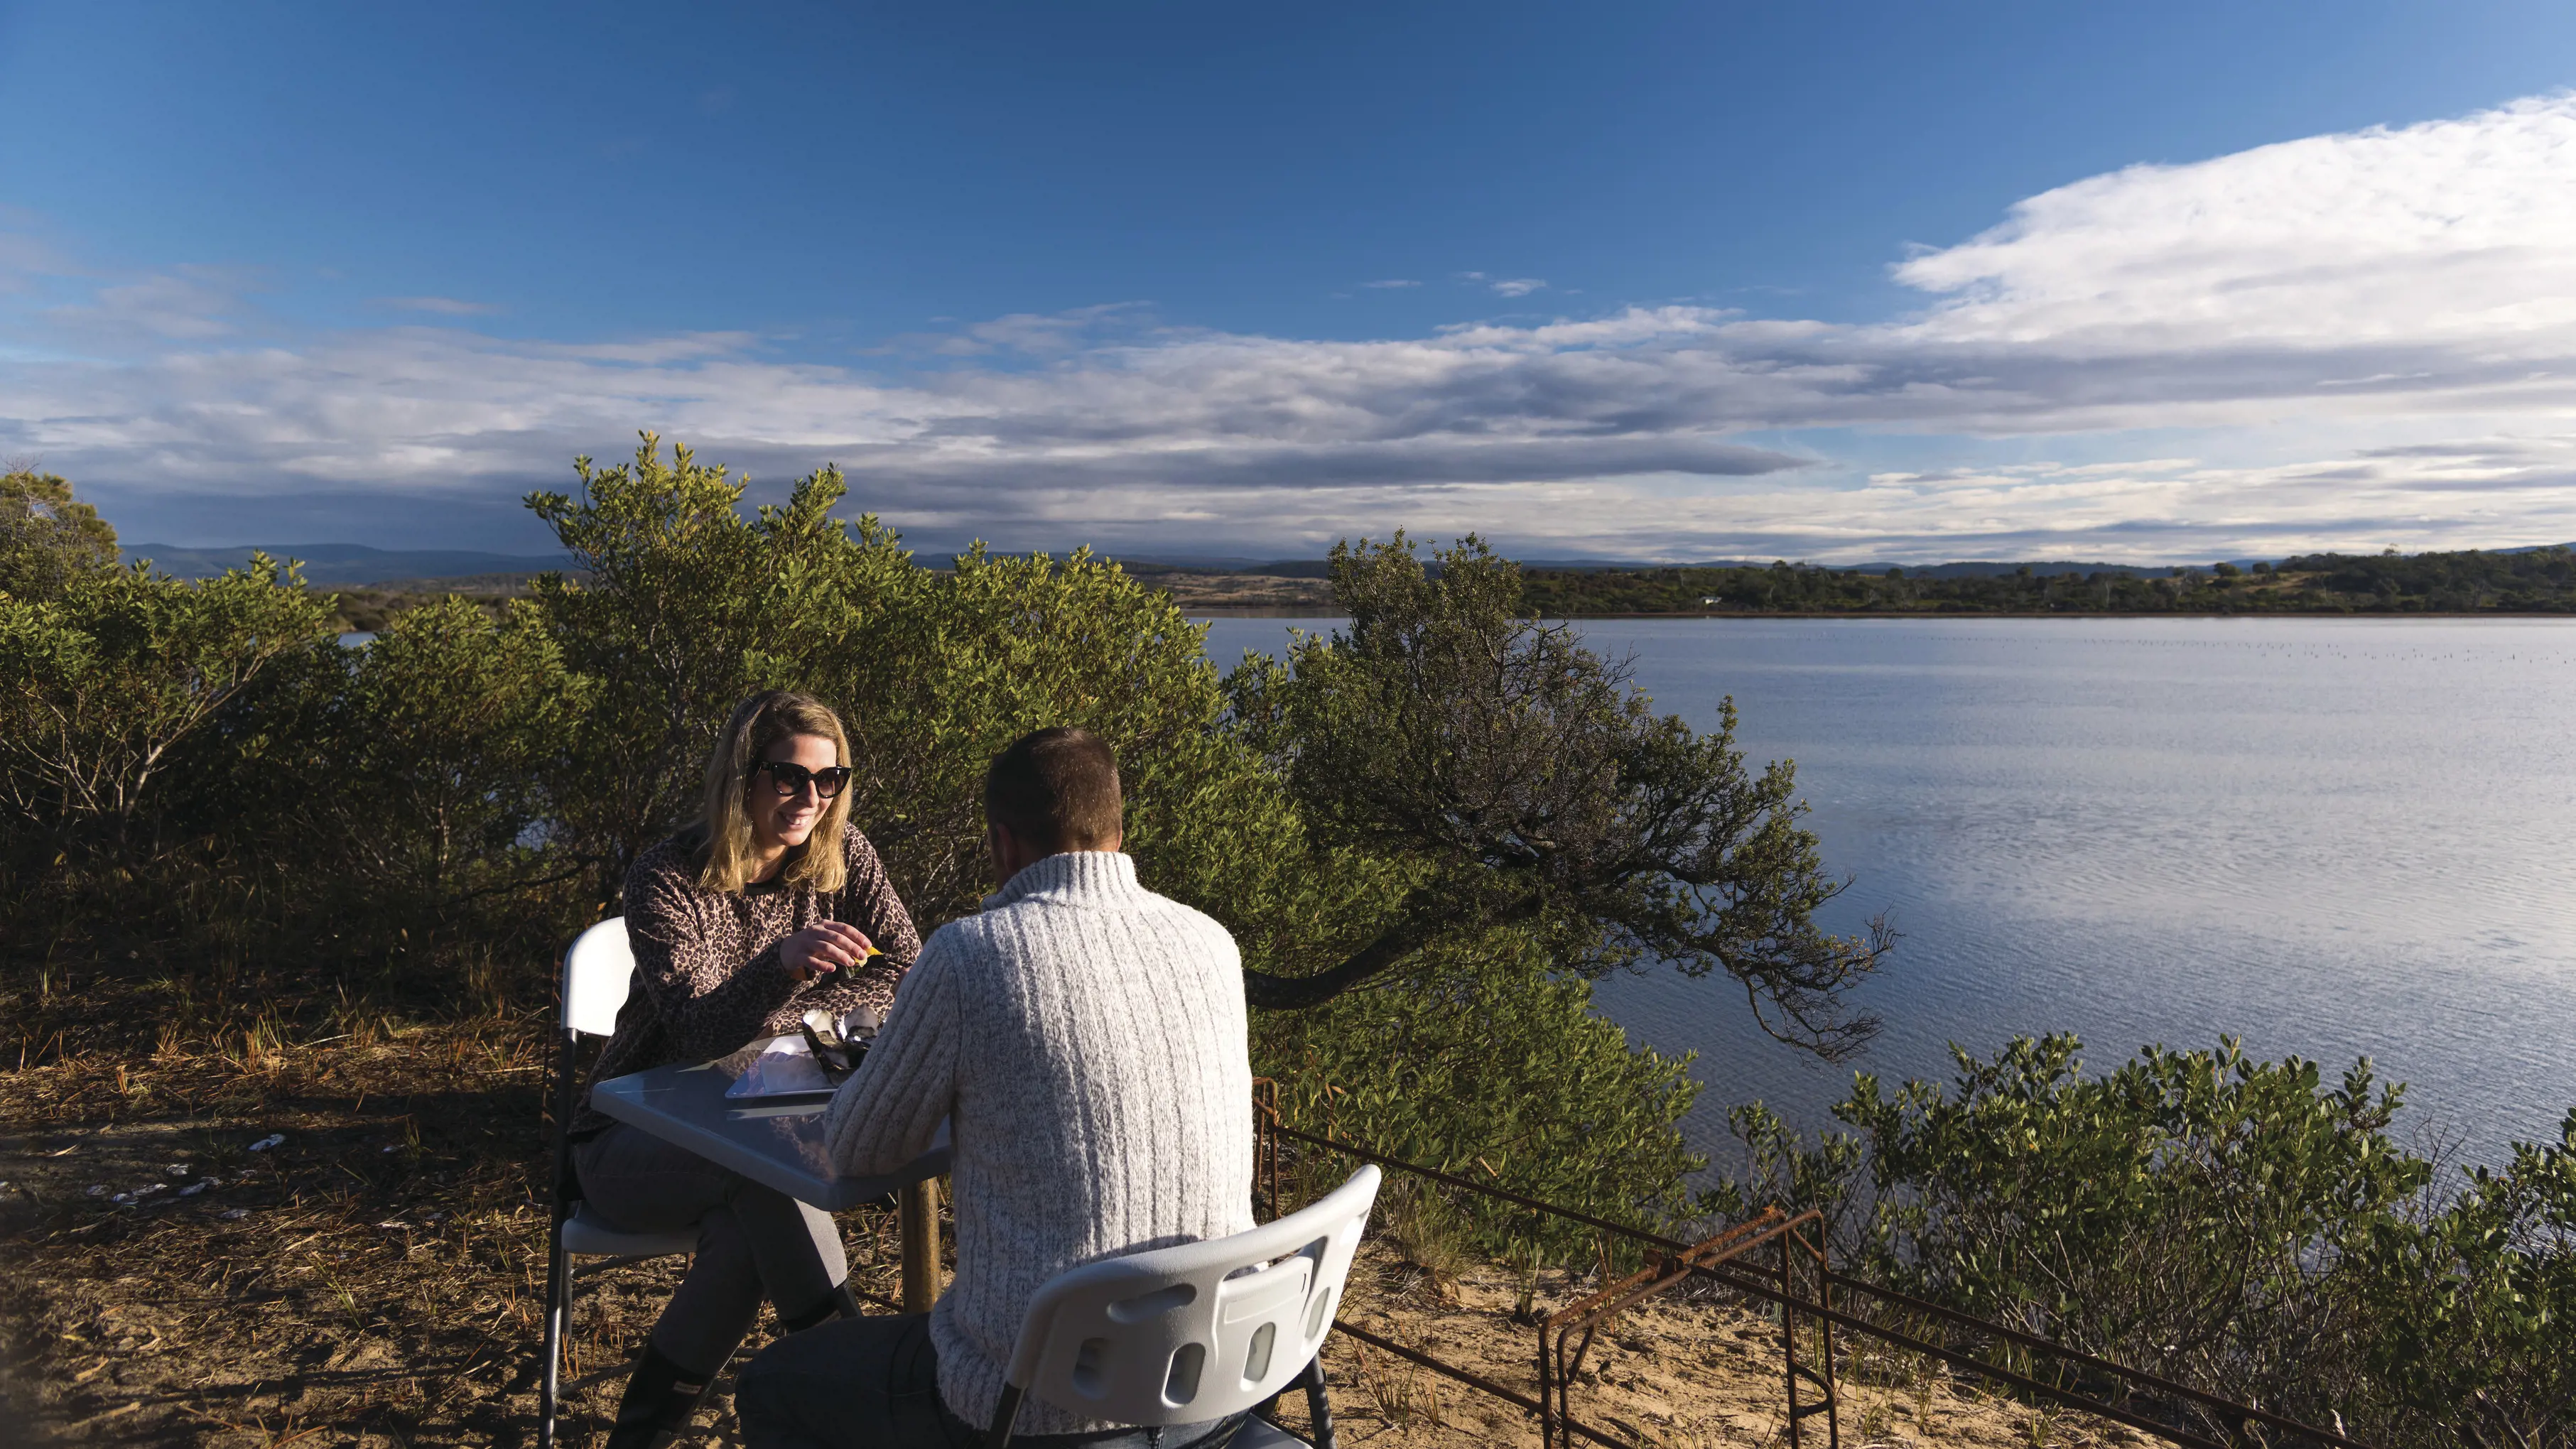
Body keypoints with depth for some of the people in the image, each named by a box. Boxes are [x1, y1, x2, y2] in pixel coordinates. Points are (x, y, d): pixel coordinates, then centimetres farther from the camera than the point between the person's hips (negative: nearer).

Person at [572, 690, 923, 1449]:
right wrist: (783, 966, -47)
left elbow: (907, 973, -7)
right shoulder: (667, 877, -16)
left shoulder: (843, 855, -5)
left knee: (750, 1231, -32)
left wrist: (779, 1018, -15)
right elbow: (699, 1029, -26)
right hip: (634, 1140, -2)